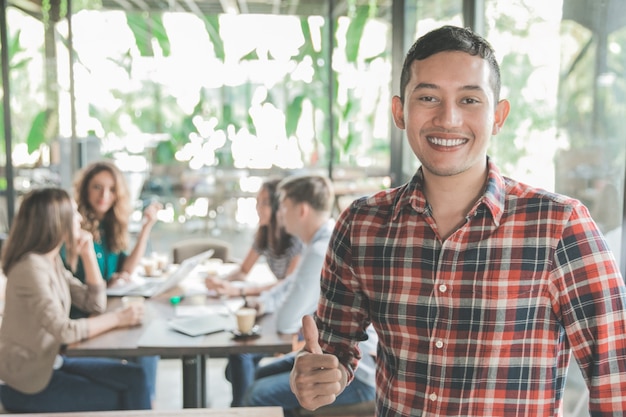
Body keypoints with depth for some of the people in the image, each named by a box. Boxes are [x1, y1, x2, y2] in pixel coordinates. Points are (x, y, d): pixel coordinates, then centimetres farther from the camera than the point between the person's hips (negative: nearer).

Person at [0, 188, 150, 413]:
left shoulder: (52, 260, 5)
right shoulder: (31, 268, -23)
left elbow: (95, 303, 7)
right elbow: (65, 331, -28)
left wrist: (88, 254, -2)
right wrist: (117, 318, -19)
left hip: (51, 362, 8)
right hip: (30, 382, -8)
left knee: (134, 378, 0)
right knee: (119, 401, -3)